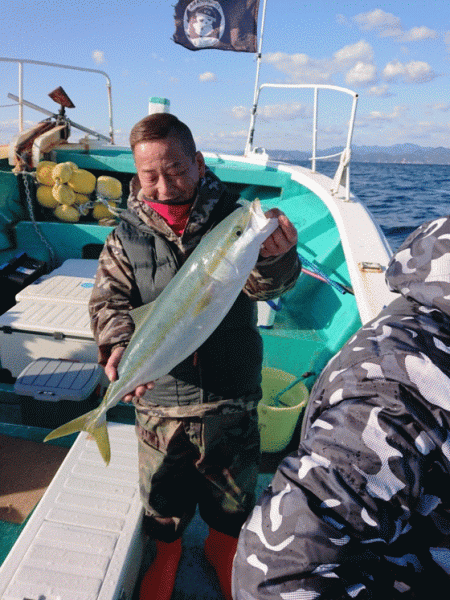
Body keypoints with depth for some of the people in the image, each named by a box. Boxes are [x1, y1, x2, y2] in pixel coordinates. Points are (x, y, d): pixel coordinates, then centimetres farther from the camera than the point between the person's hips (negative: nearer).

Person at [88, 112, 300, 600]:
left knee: (233, 491, 22)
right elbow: (109, 299, -6)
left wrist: (272, 256, -45)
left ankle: (222, 549, 54)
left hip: (231, 397, 0)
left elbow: (264, 283, -21)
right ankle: (167, 555, 55)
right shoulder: (127, 236, -4)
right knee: (163, 492, 22)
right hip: (159, 400, 1)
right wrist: (120, 346, -27)